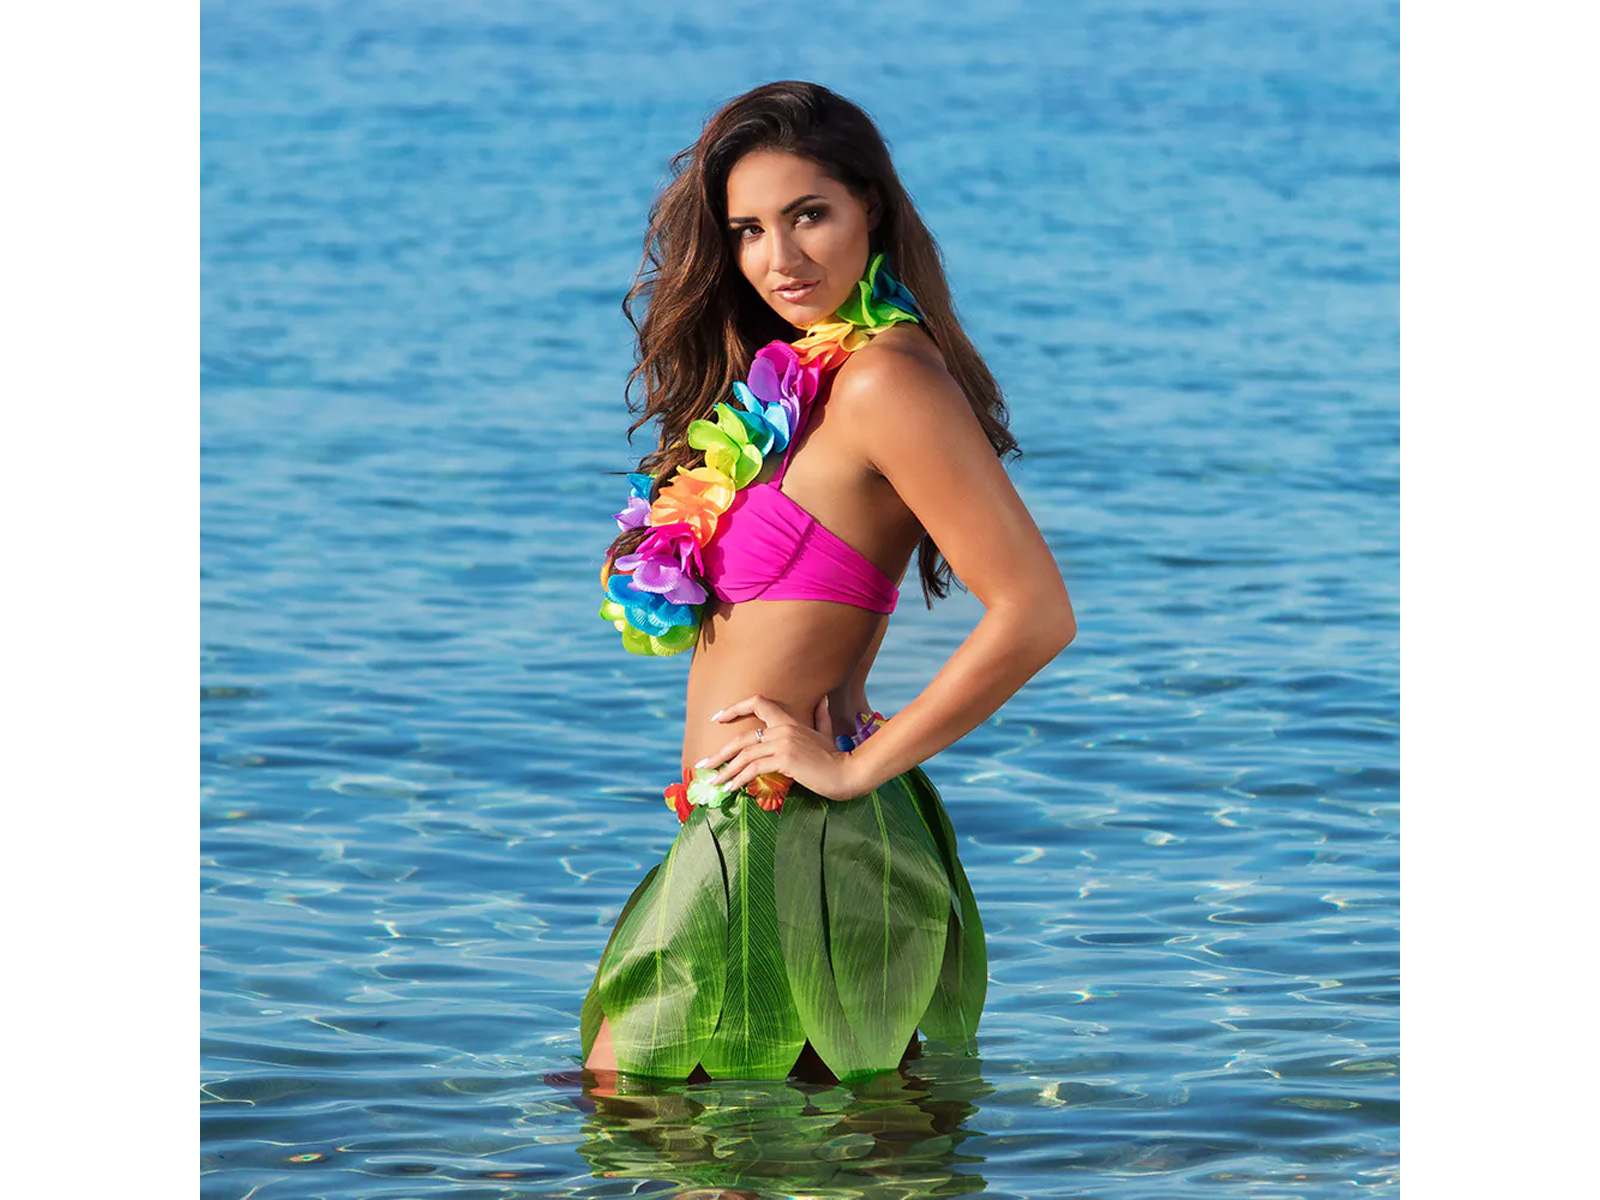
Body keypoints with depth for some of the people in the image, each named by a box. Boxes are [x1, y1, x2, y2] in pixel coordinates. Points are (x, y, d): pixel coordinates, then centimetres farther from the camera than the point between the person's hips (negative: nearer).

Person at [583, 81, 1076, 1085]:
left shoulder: (888, 380, -16)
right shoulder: (794, 378, 13)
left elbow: (1037, 613, -22)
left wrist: (858, 766, -16)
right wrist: (835, 691, 8)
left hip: (788, 843, -10)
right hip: (740, 835, 10)